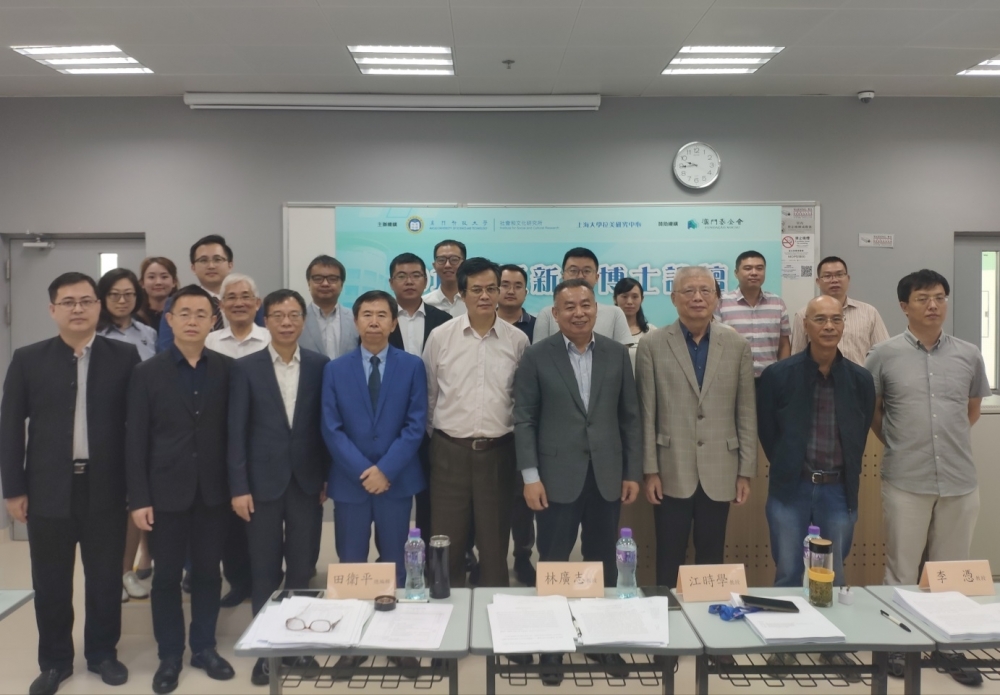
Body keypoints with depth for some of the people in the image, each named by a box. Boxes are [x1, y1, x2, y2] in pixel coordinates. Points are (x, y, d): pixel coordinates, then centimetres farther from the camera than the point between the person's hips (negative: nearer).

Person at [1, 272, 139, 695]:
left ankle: (102, 653, 30)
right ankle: (54, 660, 30)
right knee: (50, 582, 12)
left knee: (106, 578, 11)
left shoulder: (124, 357, -1)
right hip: (48, 488, 1)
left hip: (106, 488, 0)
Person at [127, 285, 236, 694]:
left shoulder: (227, 369, 0)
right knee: (167, 576, 10)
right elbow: (135, 440, -3)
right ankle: (169, 656, 26)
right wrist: (139, 498, -7)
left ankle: (204, 647, 29)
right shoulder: (147, 373, -2)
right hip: (166, 491, -1)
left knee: (208, 572, 12)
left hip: (213, 491, 1)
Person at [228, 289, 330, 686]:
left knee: (302, 570, 10)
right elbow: (236, 432, -3)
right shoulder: (245, 368, -1)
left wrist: (329, 477, 2)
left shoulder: (320, 366, 1)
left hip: (307, 482, 1)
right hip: (263, 482, -1)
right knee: (264, 572, 8)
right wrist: (239, 487, -7)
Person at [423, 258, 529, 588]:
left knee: (495, 540, 11)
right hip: (449, 450, 0)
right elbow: (428, 395, 7)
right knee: (446, 540, 9)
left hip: (498, 451, 0)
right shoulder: (440, 337, -1)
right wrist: (433, 437, 11)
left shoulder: (517, 340, -1)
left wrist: (519, 445, 9)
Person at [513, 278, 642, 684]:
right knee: (553, 564, 7)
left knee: (603, 563, 14)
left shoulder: (617, 354, 4)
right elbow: (524, 420, -4)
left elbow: (630, 417, 6)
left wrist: (633, 472, 4)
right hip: (557, 476, -2)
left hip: (607, 476, 3)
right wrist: (530, 475, -10)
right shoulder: (537, 357, -3)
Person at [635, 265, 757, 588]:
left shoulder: (737, 346, 4)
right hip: (672, 473, -2)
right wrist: (650, 470, -5)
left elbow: (746, 413, 5)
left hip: (719, 473, 2)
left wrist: (746, 472, 3)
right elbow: (646, 414, -2)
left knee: (712, 561, 12)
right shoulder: (652, 346, -2)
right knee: (669, 561, 8)